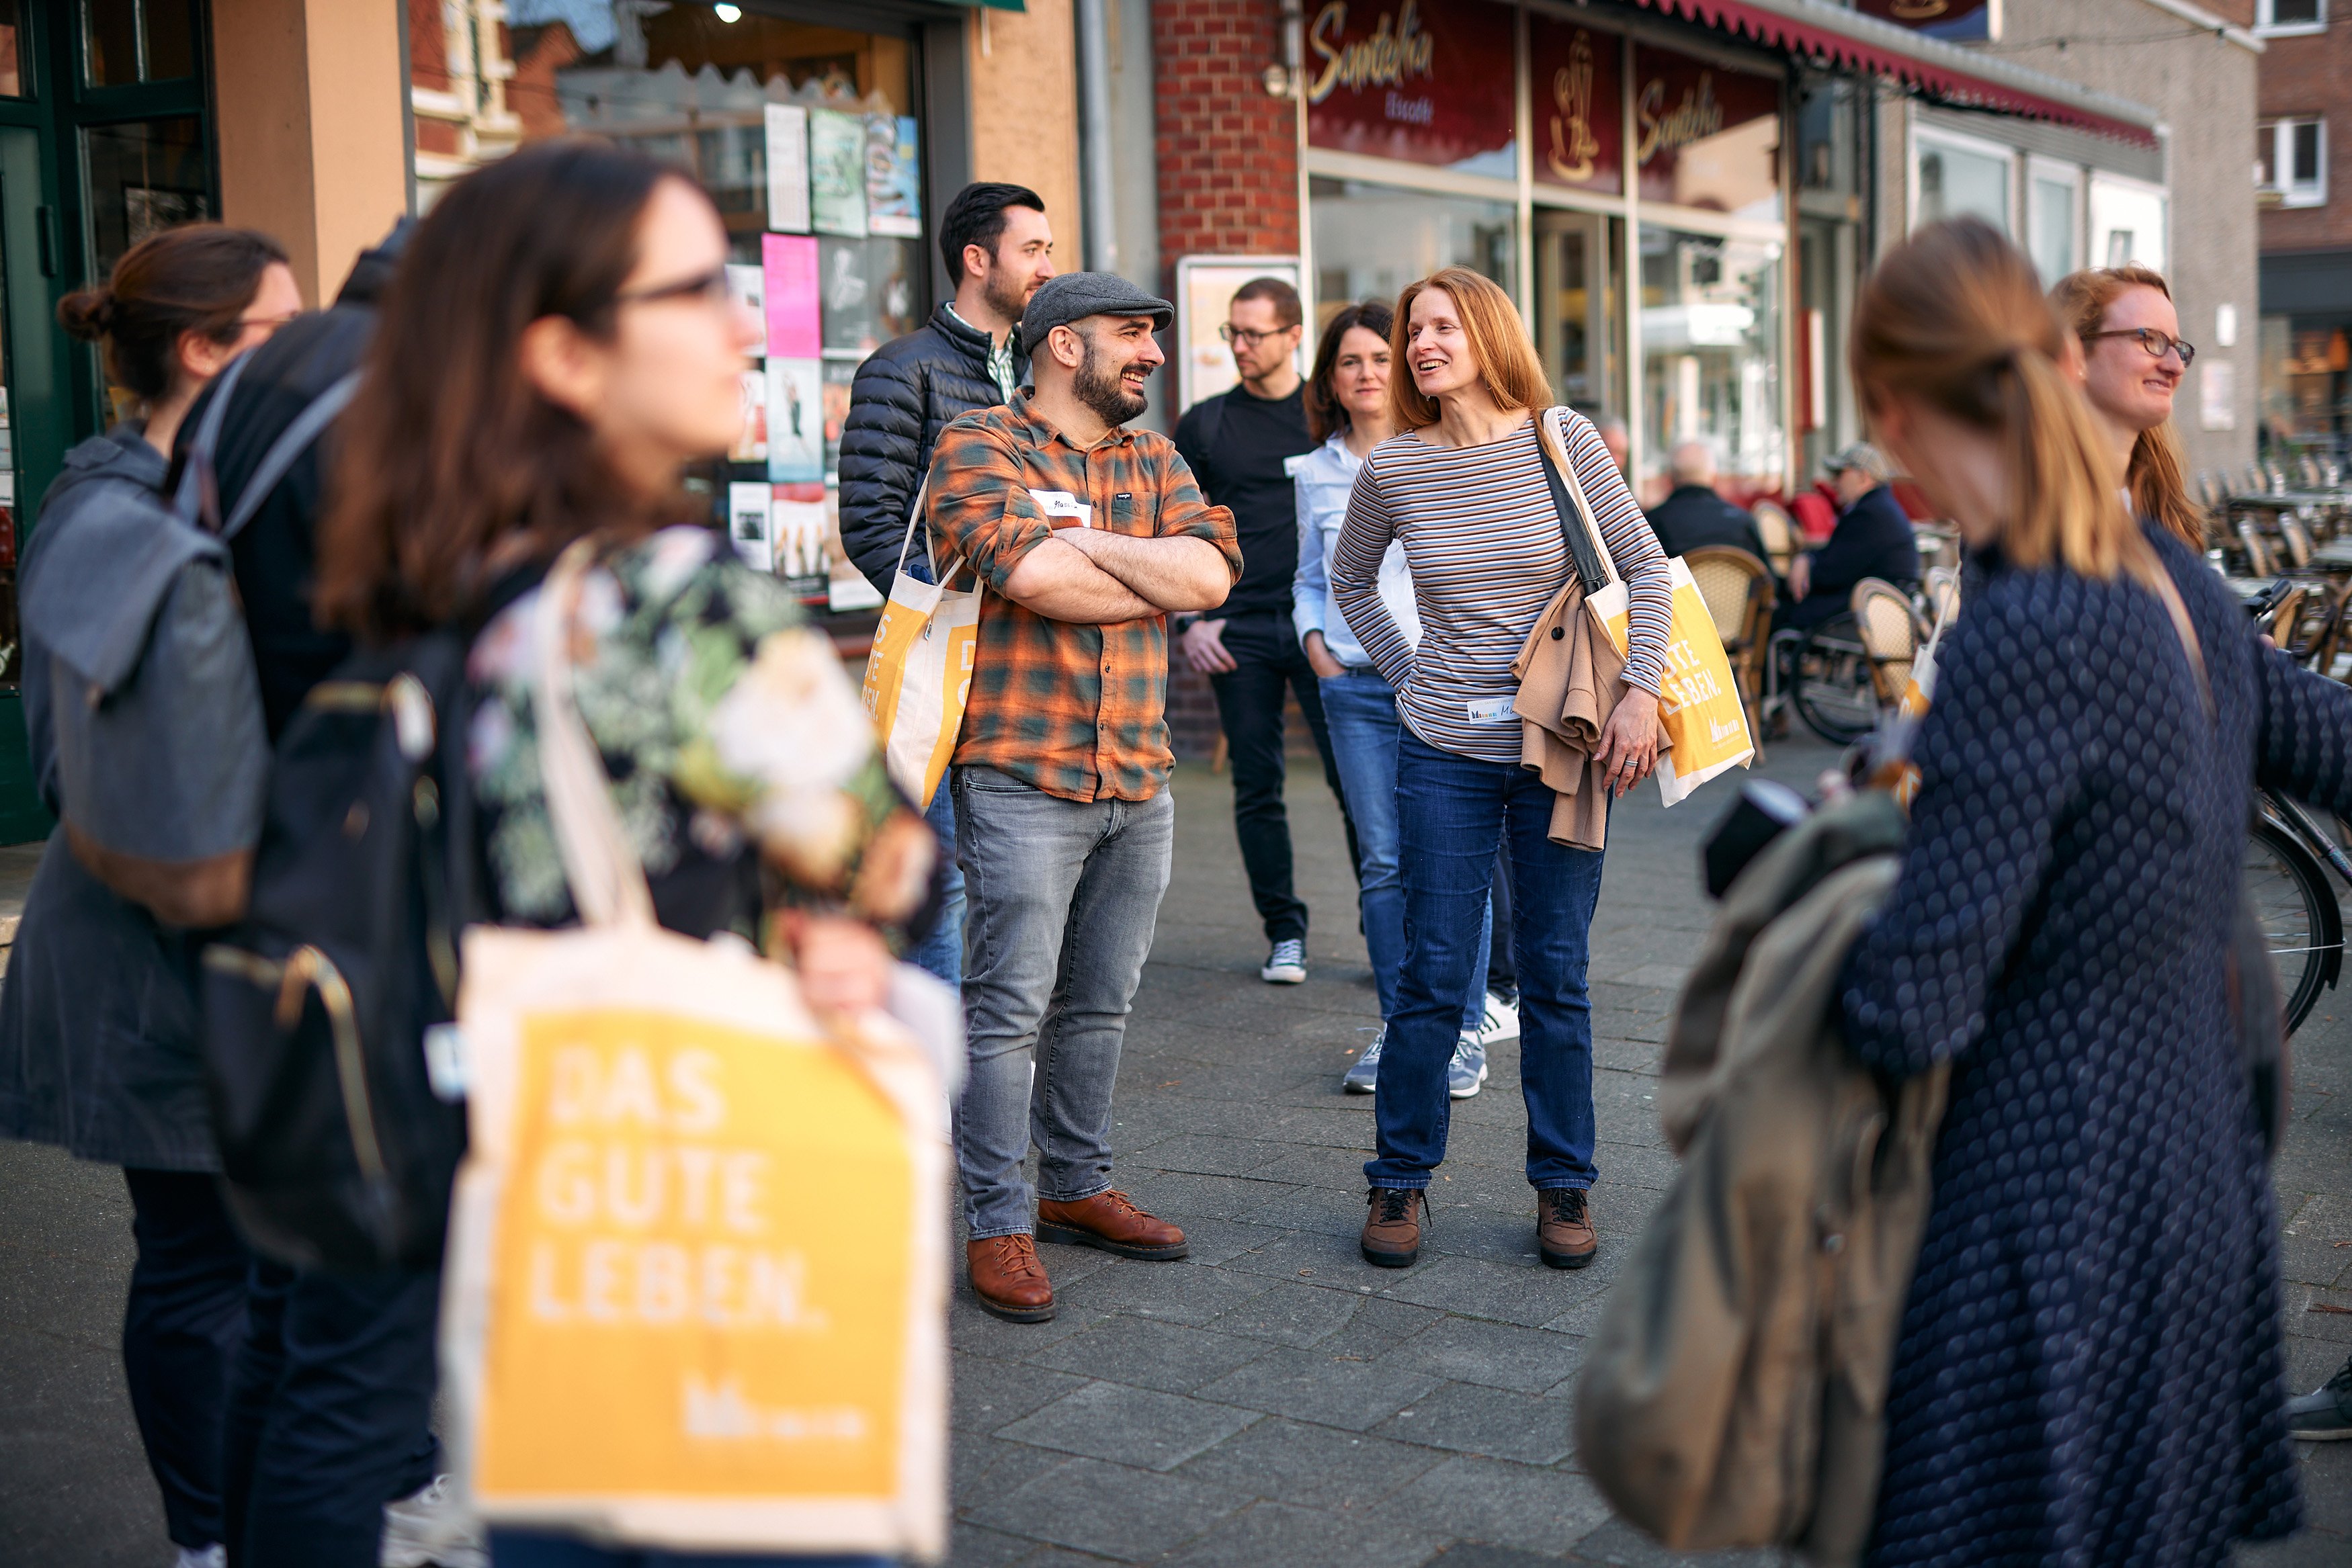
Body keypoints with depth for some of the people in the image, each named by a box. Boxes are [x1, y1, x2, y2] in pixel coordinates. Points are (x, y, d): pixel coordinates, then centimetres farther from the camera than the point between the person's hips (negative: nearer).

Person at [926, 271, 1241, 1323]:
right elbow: (1030, 575, -21)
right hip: (1021, 773, -6)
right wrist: (1156, 577, -6)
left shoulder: (1156, 462, 15)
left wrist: (1090, 541, -9)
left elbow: (1212, 571, -2)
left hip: (1139, 778, 6)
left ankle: (1077, 1186, 27)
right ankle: (997, 1225, 4)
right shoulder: (979, 447, -3)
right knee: (1010, 1004, -4)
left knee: (1099, 1004, 14)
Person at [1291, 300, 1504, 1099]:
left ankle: (1464, 1031, 8)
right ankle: (1398, 1027, 13)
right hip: (1356, 688, 3)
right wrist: (1316, 643, 5)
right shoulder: (1314, 474, 13)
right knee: (1383, 862, 2)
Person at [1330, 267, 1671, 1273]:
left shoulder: (1562, 441, -5)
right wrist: (1405, 674, 9)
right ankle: (1399, 1181, 18)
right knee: (1434, 978, 3)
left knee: (1555, 979, 7)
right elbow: (1350, 579, 17)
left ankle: (1564, 1187, 21)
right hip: (1446, 757, 0)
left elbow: (1645, 566, 1)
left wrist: (1640, 692, -7)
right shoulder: (1392, 470, -2)